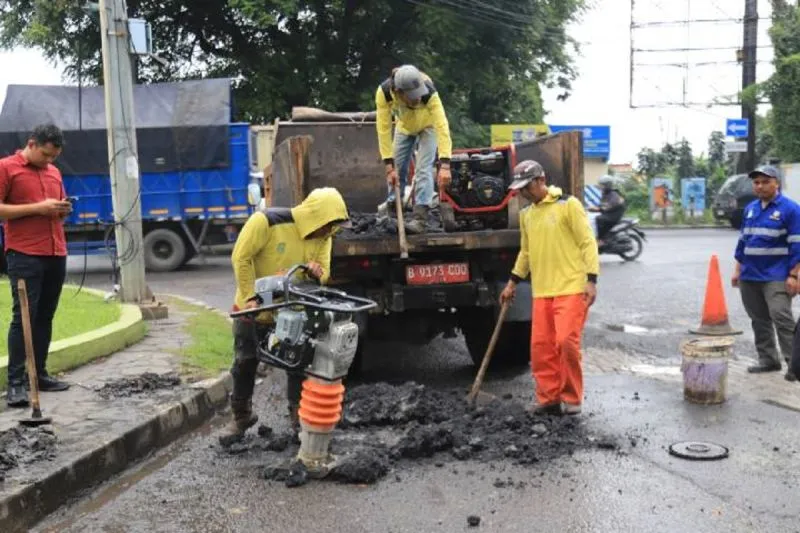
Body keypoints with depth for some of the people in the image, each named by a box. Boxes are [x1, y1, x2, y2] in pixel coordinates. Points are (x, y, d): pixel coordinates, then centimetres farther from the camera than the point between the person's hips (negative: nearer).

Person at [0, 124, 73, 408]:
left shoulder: (54, 171, 18)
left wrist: (64, 209, 4)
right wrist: (37, 207, -15)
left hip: (56, 255, 6)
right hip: (24, 256, -6)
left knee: (45, 317, 8)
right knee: (23, 316, -7)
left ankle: (40, 374, 15)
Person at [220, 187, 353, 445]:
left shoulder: (323, 237, -9)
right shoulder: (266, 221, -26)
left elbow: (324, 274, -2)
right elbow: (241, 258, -22)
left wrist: (316, 272, -27)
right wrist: (251, 297, -24)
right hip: (255, 308, -3)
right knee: (245, 364, 9)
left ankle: (299, 416, 22)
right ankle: (241, 417, 28)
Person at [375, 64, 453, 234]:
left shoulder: (429, 93, -41)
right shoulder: (384, 92, -36)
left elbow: (442, 126, -46)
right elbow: (384, 129, -33)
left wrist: (445, 165, -54)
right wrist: (389, 166, -36)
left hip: (428, 126, -3)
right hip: (405, 126, 3)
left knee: (423, 168, -16)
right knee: (397, 166, 8)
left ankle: (421, 217, -16)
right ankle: (393, 203, 29)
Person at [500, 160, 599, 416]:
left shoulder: (568, 204, -4)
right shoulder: (526, 214, 15)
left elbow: (588, 242, -7)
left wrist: (591, 280, -14)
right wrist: (513, 282, 21)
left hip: (571, 288, -6)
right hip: (541, 292, 6)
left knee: (566, 341, -12)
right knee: (541, 346, 3)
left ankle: (571, 398, 5)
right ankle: (548, 398, 14)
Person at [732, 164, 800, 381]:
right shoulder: (750, 208, 13)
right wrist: (738, 270, 16)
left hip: (776, 277, -6)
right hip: (749, 276, 6)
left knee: (781, 317, -13)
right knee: (759, 319, 11)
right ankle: (767, 359, 20)